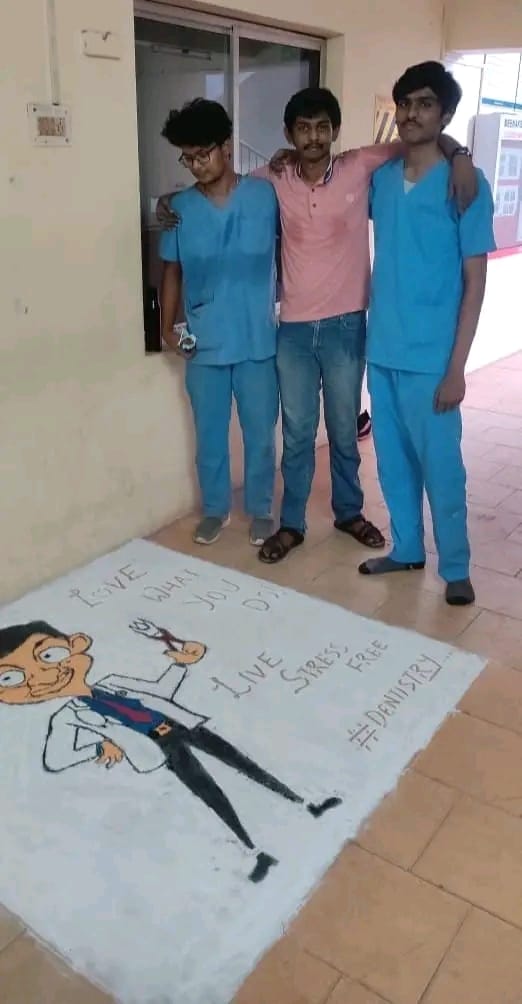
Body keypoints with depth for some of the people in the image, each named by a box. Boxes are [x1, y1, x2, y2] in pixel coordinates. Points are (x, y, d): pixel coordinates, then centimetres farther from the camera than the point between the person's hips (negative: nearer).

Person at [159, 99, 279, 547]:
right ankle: (215, 509, 31)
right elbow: (172, 270, 7)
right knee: (210, 434, 12)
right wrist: (167, 326, -3)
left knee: (260, 434, 9)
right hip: (204, 344, 2)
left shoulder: (266, 196, -4)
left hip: (258, 341, -1)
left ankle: (261, 510, 28)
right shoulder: (179, 207, 0)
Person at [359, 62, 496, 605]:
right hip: (381, 350, 5)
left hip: (430, 357, -5)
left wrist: (456, 367, -15)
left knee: (440, 468, 3)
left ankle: (455, 567, 21)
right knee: (393, 461, 14)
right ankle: (406, 549, 32)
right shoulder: (380, 178, 7)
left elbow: (475, 282, -10)